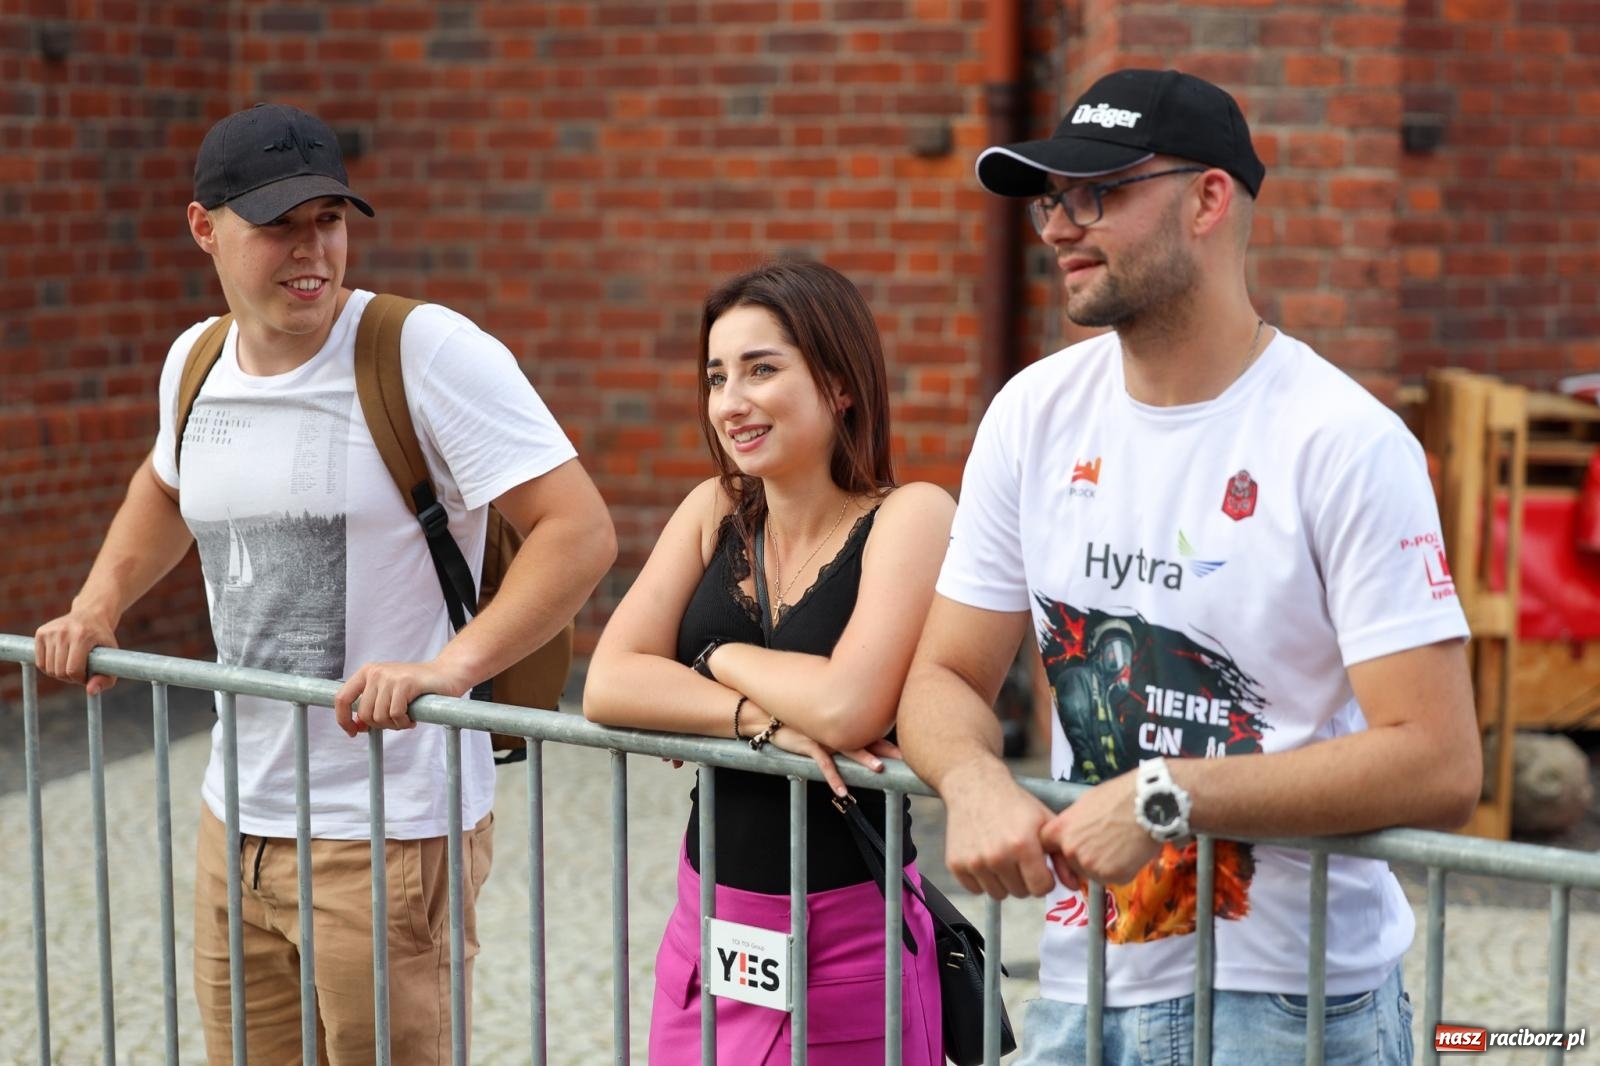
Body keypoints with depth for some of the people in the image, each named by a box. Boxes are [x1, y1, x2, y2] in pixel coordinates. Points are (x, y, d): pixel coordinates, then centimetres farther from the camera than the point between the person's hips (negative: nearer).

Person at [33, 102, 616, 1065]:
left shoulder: (428, 352, -15)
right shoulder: (194, 363, 7)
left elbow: (581, 530, -20)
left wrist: (450, 666, -30)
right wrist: (98, 606, 15)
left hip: (390, 835, -6)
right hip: (237, 819, 7)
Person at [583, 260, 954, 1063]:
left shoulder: (908, 517, -12)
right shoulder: (713, 513, 4)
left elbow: (847, 708, -25)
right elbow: (607, 686, -6)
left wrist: (719, 658, -8)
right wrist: (760, 717, -19)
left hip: (848, 943, -5)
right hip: (706, 927, 5)